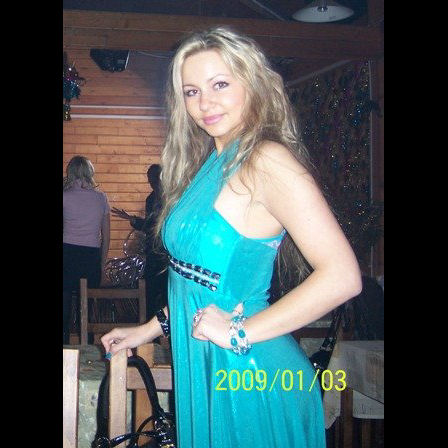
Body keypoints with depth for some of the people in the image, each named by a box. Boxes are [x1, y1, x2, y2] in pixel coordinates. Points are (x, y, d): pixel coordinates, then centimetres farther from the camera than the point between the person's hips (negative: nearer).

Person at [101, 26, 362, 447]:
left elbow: (341, 276, -24)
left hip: (247, 375, -8)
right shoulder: (209, 163, 8)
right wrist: (151, 329, 14)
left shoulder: (267, 161, -17)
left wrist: (241, 332, -20)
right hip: (201, 367, 8)